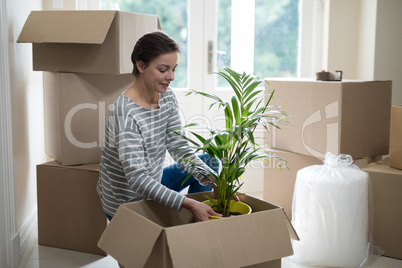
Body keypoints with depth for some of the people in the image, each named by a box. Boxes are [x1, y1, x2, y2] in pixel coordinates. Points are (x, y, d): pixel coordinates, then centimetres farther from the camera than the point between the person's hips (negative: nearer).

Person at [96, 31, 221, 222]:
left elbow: (179, 148, -6)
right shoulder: (125, 112, -31)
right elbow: (137, 179, -35)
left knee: (209, 161, 13)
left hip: (153, 181, 9)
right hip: (127, 204, -9)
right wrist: (188, 203, -42)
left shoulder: (166, 95, -5)